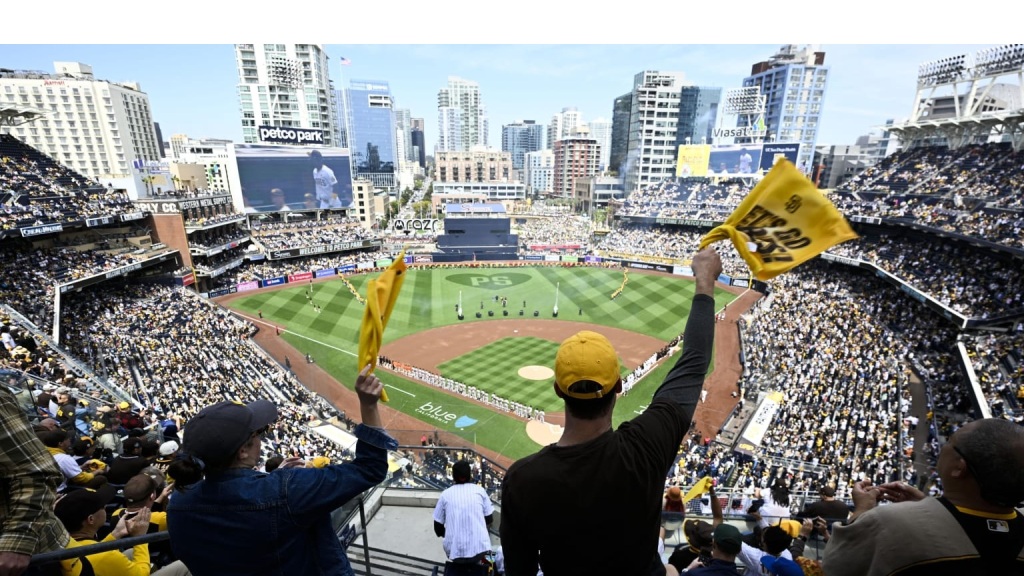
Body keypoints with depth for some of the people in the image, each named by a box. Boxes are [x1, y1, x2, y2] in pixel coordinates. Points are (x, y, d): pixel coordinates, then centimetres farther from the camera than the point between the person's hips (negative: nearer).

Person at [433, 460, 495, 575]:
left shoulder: (445, 494, 3)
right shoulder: (479, 490, 2)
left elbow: (438, 529, 8)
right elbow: (489, 519, 11)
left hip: (454, 552, 2)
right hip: (479, 549, -2)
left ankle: (460, 566, 14)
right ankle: (476, 564, 16)